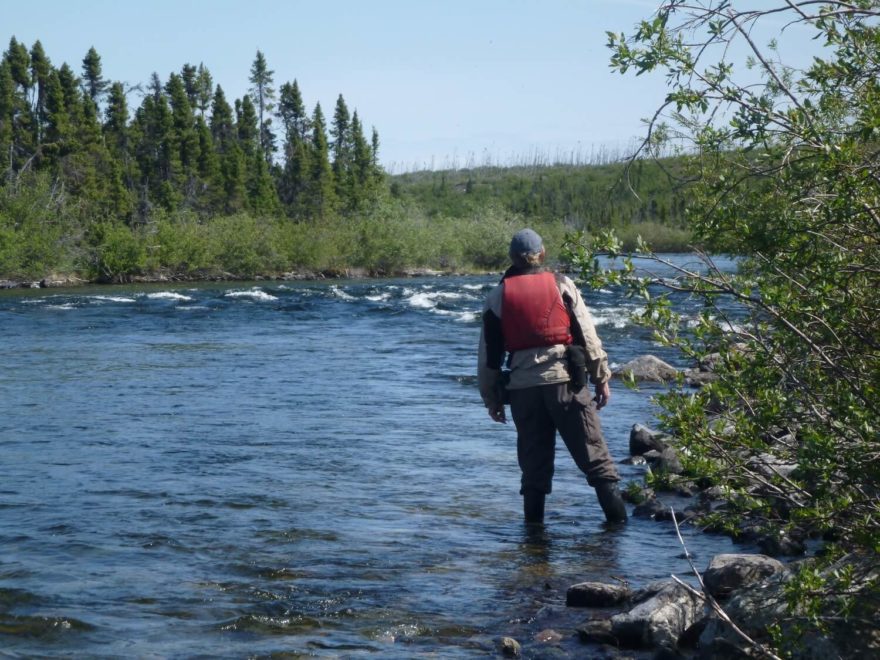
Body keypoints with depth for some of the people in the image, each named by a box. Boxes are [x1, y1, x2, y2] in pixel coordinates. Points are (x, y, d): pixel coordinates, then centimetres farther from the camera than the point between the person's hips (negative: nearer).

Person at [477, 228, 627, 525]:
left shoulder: (497, 297, 10)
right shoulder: (561, 285, 6)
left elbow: (488, 355, 11)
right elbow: (587, 336, 2)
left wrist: (491, 398, 18)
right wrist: (602, 378, 8)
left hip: (522, 387, 2)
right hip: (565, 379, -2)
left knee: (534, 463, 10)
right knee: (593, 454, 2)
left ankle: (534, 524, 10)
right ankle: (617, 517, -3)